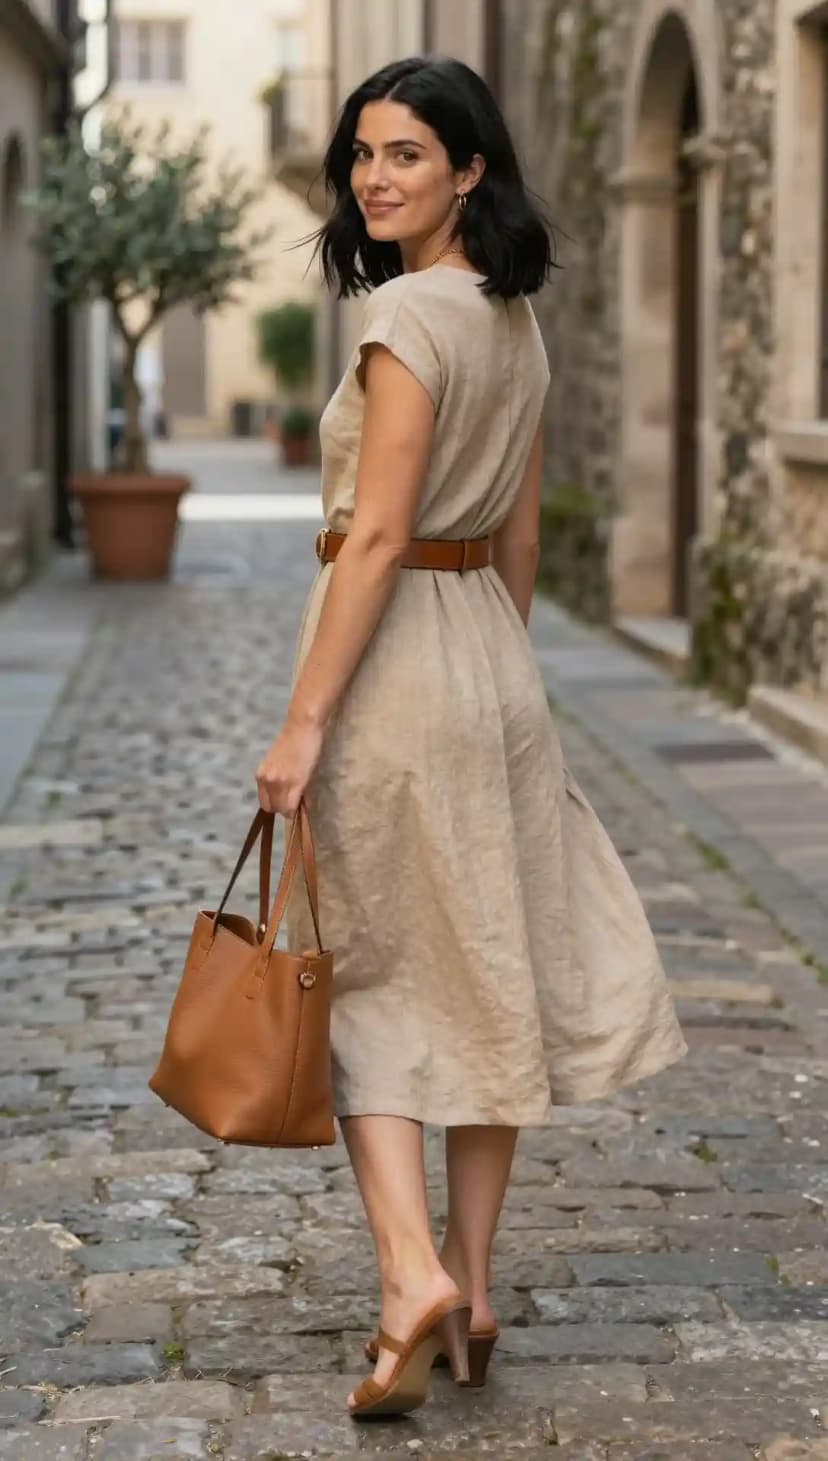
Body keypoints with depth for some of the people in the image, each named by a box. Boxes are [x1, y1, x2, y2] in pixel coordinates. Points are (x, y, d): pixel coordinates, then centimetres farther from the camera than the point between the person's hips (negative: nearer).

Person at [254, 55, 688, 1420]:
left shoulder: (408, 312, -16)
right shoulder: (516, 320, 10)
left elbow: (378, 534, -20)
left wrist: (304, 720, -19)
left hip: (393, 657, -8)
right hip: (492, 652, 8)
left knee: (369, 983, 1)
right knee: (484, 975, 10)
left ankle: (413, 1273, -9)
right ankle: (469, 1287, 17)